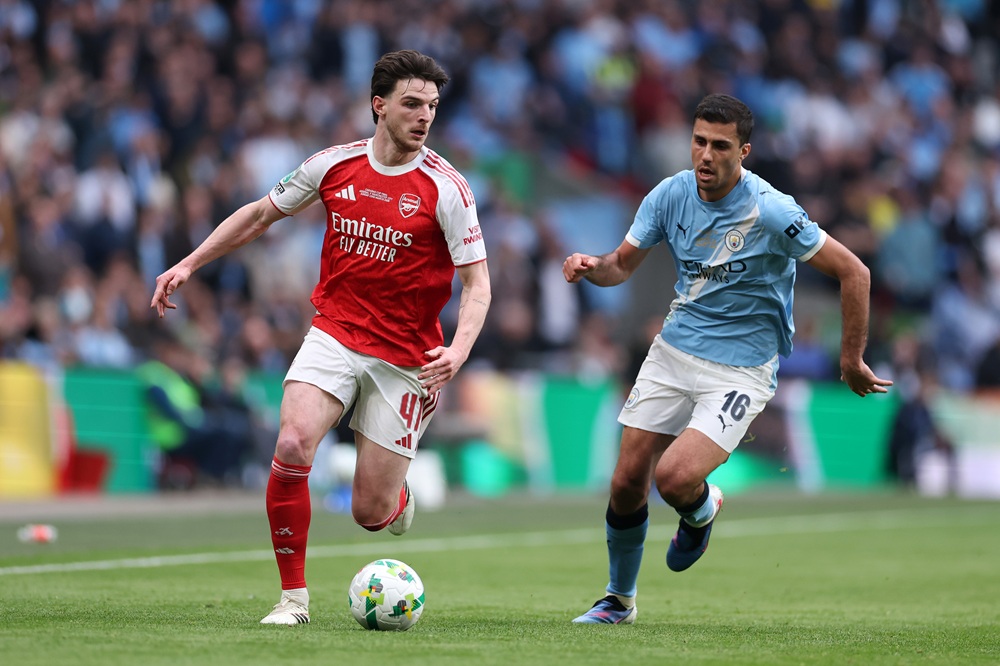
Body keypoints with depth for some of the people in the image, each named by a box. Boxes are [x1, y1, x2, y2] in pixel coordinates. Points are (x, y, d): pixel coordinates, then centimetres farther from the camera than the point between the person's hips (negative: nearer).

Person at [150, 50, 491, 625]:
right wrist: (189, 265, 12)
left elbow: (477, 282, -9)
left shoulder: (446, 187, -10)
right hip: (334, 334, 2)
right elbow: (262, 214, 15)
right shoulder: (334, 165, -1)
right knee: (293, 446, -24)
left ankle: (399, 498, 37)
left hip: (405, 356, -2)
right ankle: (294, 596, -9)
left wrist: (457, 352, -27)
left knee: (371, 513, -3)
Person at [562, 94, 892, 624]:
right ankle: (619, 600, 27)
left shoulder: (770, 212, -20)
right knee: (627, 483, 3)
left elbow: (853, 272, -14)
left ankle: (702, 510, 15)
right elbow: (622, 265, 7)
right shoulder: (670, 194, -5)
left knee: (674, 477, -23)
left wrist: (851, 361, -9)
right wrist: (591, 266, -17)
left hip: (740, 369, -5)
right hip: (674, 351, 5)